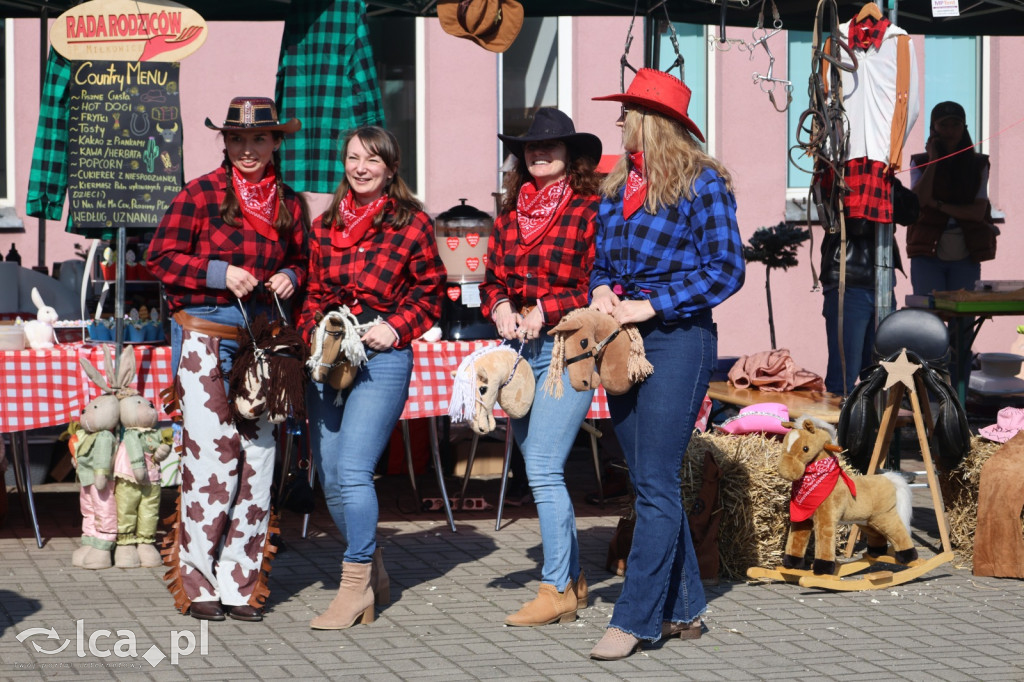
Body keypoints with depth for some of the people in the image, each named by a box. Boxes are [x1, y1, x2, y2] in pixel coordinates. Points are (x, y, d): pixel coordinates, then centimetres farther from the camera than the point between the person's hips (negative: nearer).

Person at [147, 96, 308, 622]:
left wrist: (290, 278, 1)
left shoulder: (289, 204, 12)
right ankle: (197, 581, 4)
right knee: (211, 453, -8)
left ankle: (241, 580, 11)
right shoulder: (201, 195, -1)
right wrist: (220, 273, -13)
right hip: (204, 336, -4)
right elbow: (161, 258, -2)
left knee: (257, 456, 2)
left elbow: (301, 259, 23)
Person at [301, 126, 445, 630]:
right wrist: (311, 335, 5)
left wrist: (395, 328, -9)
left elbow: (429, 293, 4)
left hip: (383, 358, -5)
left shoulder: (411, 223, 1)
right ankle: (373, 571, 25)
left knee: (352, 471, -14)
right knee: (329, 478, 6)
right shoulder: (325, 226, 14)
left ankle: (356, 584, -3)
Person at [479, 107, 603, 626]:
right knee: (545, 471, 11)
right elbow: (492, 278, 19)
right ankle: (574, 579, 22)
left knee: (543, 470, -12)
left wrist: (545, 311, -15)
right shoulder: (510, 213, 14)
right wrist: (500, 307, -2)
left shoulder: (591, 211, -5)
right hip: (518, 350, 7)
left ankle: (557, 589, -5)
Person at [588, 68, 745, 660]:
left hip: (677, 340, -8)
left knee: (656, 487, -9)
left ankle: (635, 619, -8)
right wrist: (601, 291, -1)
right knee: (651, 485, 10)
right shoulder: (617, 186, 15)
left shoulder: (702, 183, -6)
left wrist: (648, 305, -16)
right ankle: (685, 608, 18)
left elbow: (726, 268, -11)